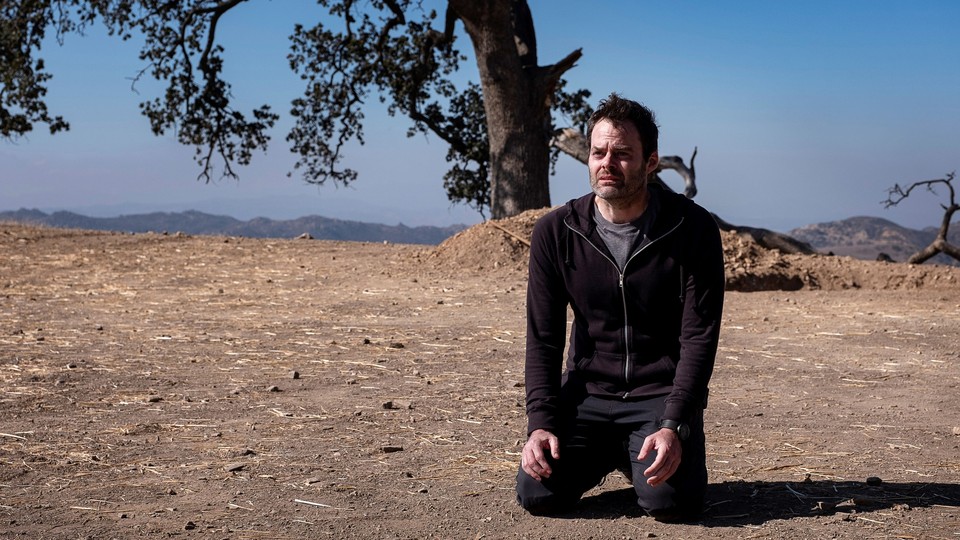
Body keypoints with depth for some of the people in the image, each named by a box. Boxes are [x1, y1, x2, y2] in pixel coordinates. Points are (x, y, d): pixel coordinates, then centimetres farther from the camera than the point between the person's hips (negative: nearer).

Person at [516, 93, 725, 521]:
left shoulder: (694, 230, -10)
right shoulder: (555, 232, -3)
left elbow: (699, 338, -11)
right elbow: (543, 339, -1)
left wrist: (674, 426, -23)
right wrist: (541, 422, -14)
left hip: (663, 392, -2)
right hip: (587, 391, 2)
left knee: (669, 499, -26)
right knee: (538, 493, -18)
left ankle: (642, 454, 12)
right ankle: (605, 456, 16)